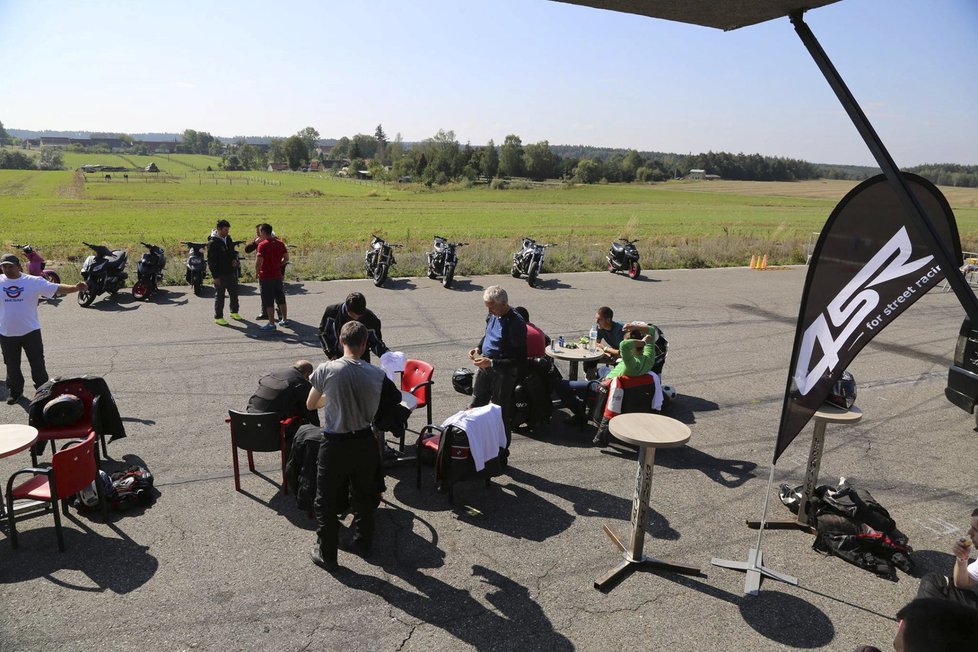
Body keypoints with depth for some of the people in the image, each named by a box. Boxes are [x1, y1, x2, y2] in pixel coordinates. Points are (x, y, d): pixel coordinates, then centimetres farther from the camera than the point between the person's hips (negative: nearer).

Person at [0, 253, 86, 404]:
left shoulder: (33, 281, -8)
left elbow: (56, 288, -14)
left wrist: (75, 288, -28)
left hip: (30, 331, -2)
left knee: (37, 364, 9)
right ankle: (15, 391, 34)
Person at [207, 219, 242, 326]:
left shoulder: (228, 239, 7)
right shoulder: (212, 243, -15)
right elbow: (211, 261, -15)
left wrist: (234, 259, -1)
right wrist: (215, 276, -18)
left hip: (231, 272, 7)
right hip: (220, 274, -7)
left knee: (234, 293, 17)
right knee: (220, 296, 2)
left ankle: (234, 312, 34)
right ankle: (218, 317, 12)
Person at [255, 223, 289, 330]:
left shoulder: (262, 245, -15)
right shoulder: (280, 243, 4)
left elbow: (258, 261, -21)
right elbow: (286, 258, 8)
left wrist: (256, 272, -6)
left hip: (266, 276, -6)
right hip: (278, 275, 6)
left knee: (268, 301, 1)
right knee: (281, 299, 16)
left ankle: (271, 323, 5)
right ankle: (285, 320, 24)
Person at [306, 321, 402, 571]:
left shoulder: (326, 370, -16)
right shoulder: (377, 374, -11)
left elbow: (311, 404, -2)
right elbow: (394, 401, 2)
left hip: (335, 444, -2)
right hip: (365, 441, 3)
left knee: (327, 501, 14)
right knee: (364, 495, 22)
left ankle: (327, 554, 24)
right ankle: (363, 541, 38)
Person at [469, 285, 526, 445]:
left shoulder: (516, 324, -23)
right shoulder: (492, 315, 1)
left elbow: (519, 360, -23)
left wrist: (491, 363, -27)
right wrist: (478, 348, 2)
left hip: (504, 373, -8)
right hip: (485, 368, 8)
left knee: (501, 413, 5)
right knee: (475, 406, 18)